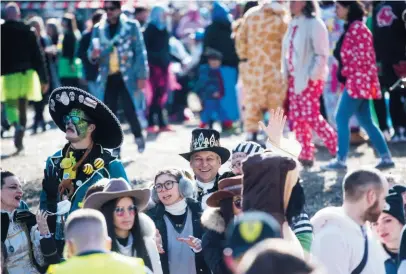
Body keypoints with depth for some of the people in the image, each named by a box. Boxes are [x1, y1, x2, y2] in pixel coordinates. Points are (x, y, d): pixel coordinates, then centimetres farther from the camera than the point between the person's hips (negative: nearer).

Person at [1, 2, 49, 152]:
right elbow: (38, 56, 2)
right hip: (26, 73, 2)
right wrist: (44, 79, 6)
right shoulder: (27, 31, 1)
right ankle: (19, 140, 10)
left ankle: (17, 125, -26)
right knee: (22, 107, 11)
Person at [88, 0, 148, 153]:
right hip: (108, 78, 3)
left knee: (129, 111, -8)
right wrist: (93, 55, -13)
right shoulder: (99, 29, 8)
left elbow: (140, 51, -1)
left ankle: (138, 136, 21)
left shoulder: (131, 26, -1)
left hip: (126, 76, -3)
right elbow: (91, 54, 12)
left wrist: (142, 75, -7)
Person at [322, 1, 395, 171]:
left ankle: (340, 161, -5)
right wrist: (343, 73, 11)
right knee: (365, 121, 10)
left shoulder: (357, 27, -14)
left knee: (341, 118, -8)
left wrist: (345, 71, -11)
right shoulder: (351, 27, 16)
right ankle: (386, 158, 11)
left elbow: (362, 56, -20)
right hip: (356, 81, 10)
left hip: (358, 81, -10)